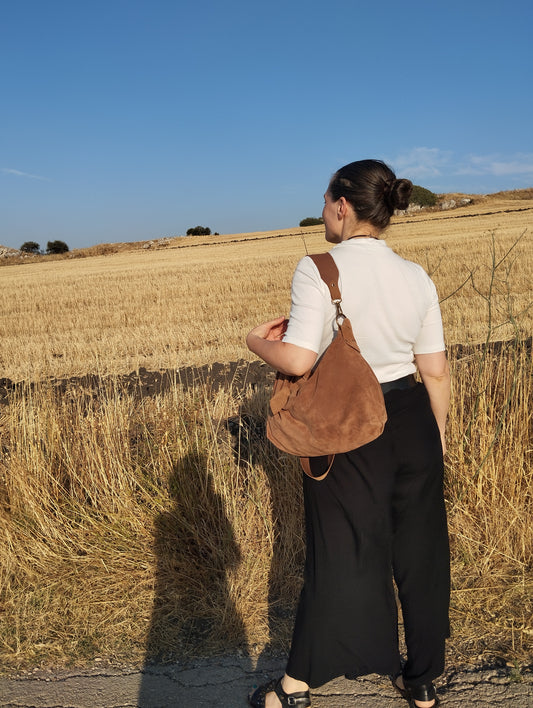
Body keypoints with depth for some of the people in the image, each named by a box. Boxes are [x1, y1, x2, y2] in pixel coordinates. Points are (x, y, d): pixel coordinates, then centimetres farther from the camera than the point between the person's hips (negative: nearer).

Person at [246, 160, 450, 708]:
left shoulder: (318, 269, -15)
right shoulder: (416, 277, 1)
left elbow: (298, 361, -23)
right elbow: (436, 371, 1)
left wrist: (257, 341, -2)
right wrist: (437, 434, 15)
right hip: (413, 419, 5)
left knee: (342, 553, 10)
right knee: (420, 550, 18)